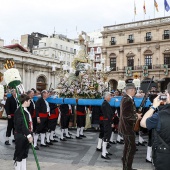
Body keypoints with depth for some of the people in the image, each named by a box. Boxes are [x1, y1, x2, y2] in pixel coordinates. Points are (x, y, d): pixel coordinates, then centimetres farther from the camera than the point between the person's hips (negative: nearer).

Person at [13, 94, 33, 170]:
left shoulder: (25, 110, 9)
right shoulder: (19, 111, -20)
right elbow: (22, 125, -26)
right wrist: (29, 135, -29)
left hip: (26, 136, 9)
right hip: (20, 136, -9)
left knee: (24, 153, 18)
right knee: (19, 154, 4)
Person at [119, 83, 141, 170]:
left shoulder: (126, 98, 10)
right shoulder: (128, 100, -22)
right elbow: (125, 115, -28)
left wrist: (135, 114, 4)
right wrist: (136, 116, -17)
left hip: (126, 126, 11)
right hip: (127, 127, -11)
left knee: (127, 147, 18)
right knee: (132, 148, -4)